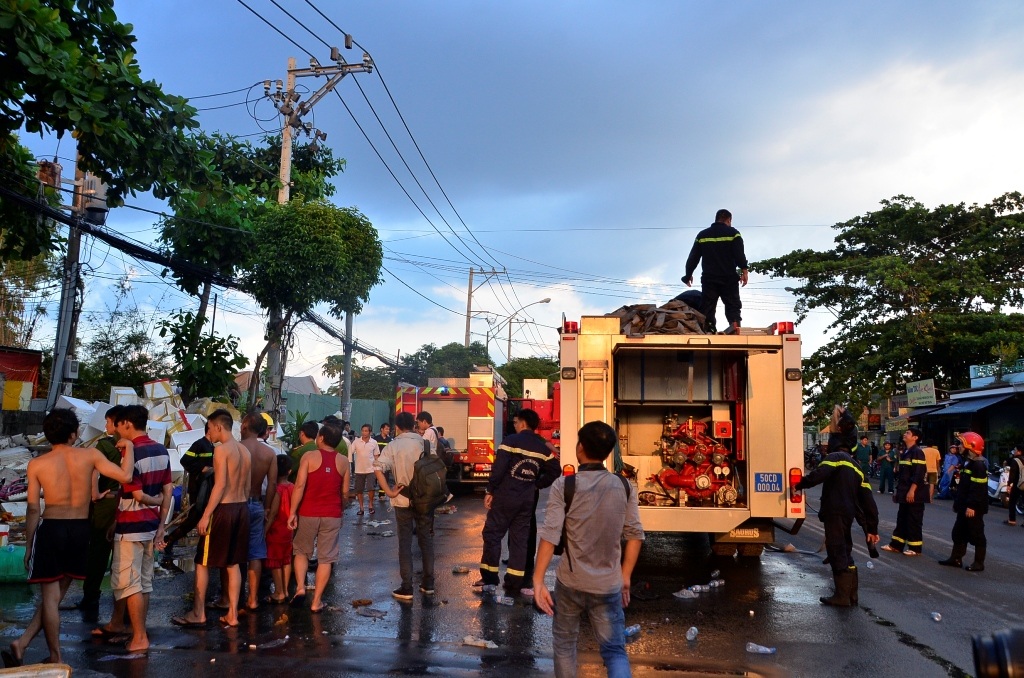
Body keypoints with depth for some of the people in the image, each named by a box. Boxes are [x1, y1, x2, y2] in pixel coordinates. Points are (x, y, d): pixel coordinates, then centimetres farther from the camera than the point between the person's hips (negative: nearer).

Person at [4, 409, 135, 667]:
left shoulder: (37, 464, -3)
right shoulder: (90, 455, -5)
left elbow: (33, 509, -1)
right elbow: (125, 476, -11)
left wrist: (28, 545, 8)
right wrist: (129, 447, 5)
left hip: (50, 529, -1)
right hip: (81, 530, 1)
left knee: (50, 597, 7)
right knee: (56, 596, 15)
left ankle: (56, 658, 12)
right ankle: (21, 645, 12)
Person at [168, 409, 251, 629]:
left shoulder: (221, 449, -12)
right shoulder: (245, 450, 12)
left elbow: (220, 485, -18)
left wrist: (206, 515, -17)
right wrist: (241, 507, 19)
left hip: (223, 509, -8)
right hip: (241, 508, 8)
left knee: (202, 562, 5)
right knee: (233, 564, 11)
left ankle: (198, 614, 10)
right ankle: (232, 615, 14)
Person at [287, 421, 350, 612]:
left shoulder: (309, 457, -6)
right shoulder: (343, 461, 2)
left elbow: (300, 485, -13)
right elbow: (345, 492, 5)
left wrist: (292, 512, -10)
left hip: (308, 513, -1)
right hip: (332, 515, 1)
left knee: (301, 551, 19)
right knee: (325, 558, 7)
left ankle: (300, 588, 3)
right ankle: (316, 601, 9)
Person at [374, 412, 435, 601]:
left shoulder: (393, 446, -7)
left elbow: (378, 468, -19)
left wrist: (389, 492, -14)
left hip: (403, 500, -2)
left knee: (405, 542, 6)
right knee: (426, 539, 14)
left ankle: (407, 588, 7)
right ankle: (428, 584, 20)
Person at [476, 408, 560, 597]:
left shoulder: (512, 440, -9)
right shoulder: (543, 447, 8)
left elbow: (498, 468, -16)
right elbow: (555, 471, 10)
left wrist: (490, 491, -9)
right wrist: (537, 485, 13)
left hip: (505, 496, -5)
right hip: (527, 499, 5)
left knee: (492, 534, 7)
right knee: (520, 538, 9)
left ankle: (489, 577, 11)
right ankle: (514, 584, 10)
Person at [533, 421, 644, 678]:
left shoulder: (563, 485, -10)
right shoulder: (625, 487, -2)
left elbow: (550, 535, -16)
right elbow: (635, 534, 2)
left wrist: (538, 581, -12)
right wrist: (625, 577, 12)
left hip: (570, 582, -1)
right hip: (609, 585, 1)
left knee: (564, 643, 20)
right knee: (614, 650, 7)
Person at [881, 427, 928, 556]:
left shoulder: (917, 452, -14)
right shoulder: (905, 453, 15)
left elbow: (918, 474, -21)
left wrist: (912, 491, -24)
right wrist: (898, 490, 20)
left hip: (914, 493, -9)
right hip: (905, 493, 9)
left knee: (914, 521, -1)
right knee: (902, 519, 13)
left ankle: (915, 548, 7)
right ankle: (896, 545, 18)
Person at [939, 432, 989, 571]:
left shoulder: (979, 464, -19)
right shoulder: (969, 462, 14)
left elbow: (978, 488, -24)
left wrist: (972, 506, -26)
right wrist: (958, 503, 22)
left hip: (974, 507, -10)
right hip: (965, 506, 10)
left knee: (976, 535, -1)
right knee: (959, 532, 14)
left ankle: (979, 563, 8)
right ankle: (956, 558, 21)